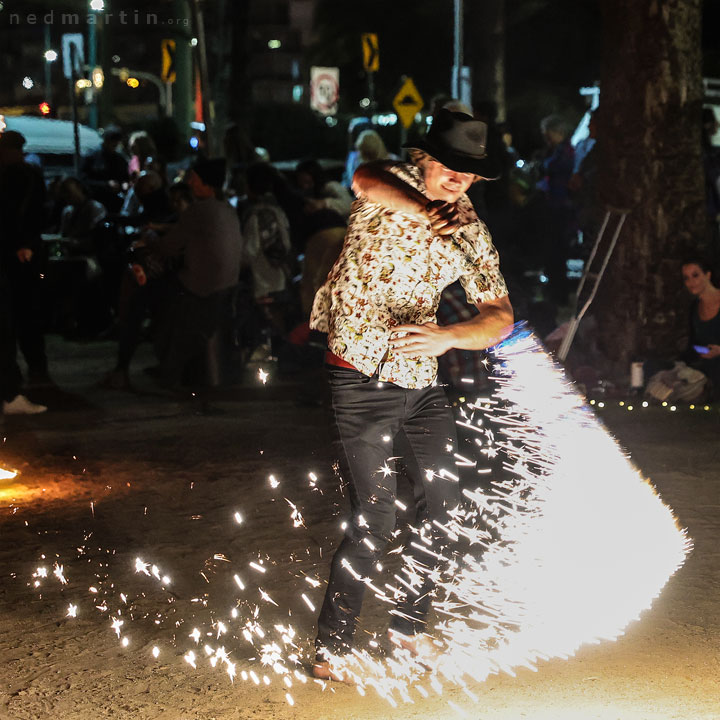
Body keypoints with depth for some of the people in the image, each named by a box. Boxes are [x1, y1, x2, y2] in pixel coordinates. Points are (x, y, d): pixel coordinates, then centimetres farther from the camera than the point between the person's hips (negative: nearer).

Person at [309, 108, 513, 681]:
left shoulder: (471, 232, 5)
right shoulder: (394, 186, -8)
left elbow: (500, 317, -1)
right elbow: (365, 180, -34)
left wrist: (446, 337, -21)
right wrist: (423, 209, -52)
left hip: (422, 379, 6)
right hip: (362, 379, -6)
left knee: (443, 504, 14)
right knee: (375, 520, -8)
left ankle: (409, 624, 33)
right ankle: (331, 649, 7)